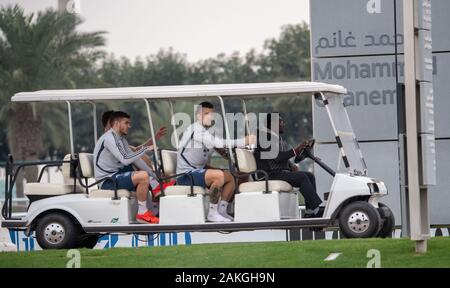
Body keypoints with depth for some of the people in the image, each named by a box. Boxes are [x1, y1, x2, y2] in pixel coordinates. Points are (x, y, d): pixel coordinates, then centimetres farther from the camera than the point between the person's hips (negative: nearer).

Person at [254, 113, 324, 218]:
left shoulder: (279, 137, 19)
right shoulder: (266, 137, -12)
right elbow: (276, 157, -22)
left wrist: (292, 166, 4)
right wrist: (295, 151, -24)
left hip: (282, 172, 10)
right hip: (271, 174, -10)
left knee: (310, 176, -3)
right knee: (301, 177, -25)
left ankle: (310, 212, -9)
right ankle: (316, 208, -29)